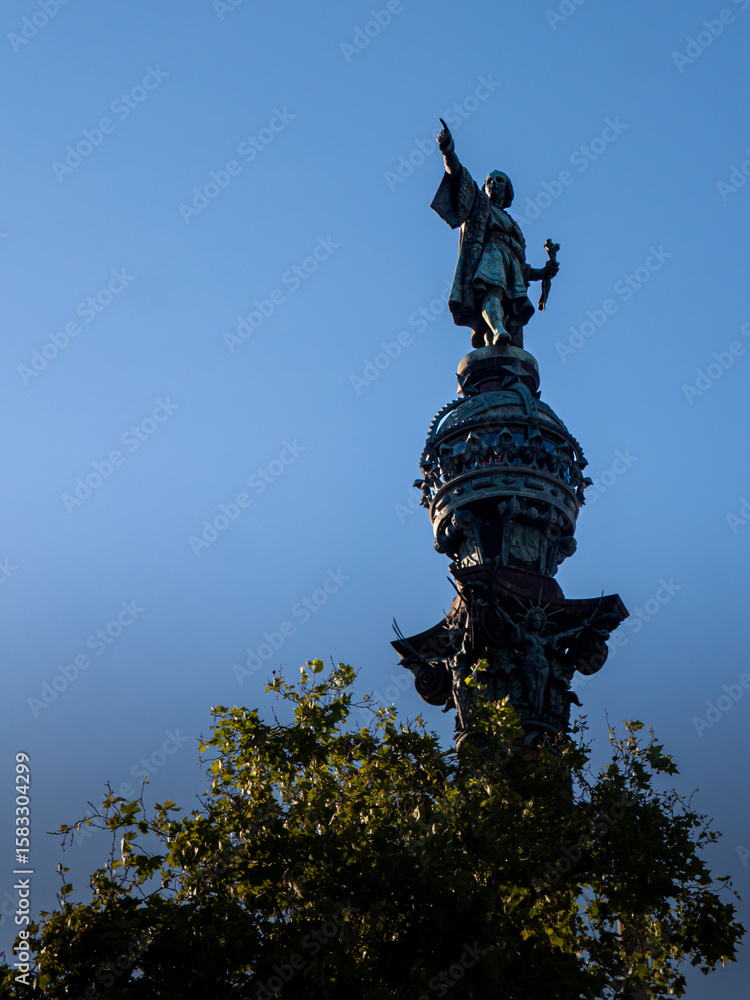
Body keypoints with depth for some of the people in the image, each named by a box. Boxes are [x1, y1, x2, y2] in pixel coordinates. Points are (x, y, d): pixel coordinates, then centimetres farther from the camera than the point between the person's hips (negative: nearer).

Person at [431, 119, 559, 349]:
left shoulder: (512, 225, 41)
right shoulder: (479, 202, 28)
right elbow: (461, 179, 8)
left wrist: (541, 273, 19)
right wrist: (449, 153, -10)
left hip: (510, 267, 5)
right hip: (487, 254, -5)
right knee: (492, 291, -35)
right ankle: (497, 331, -62)